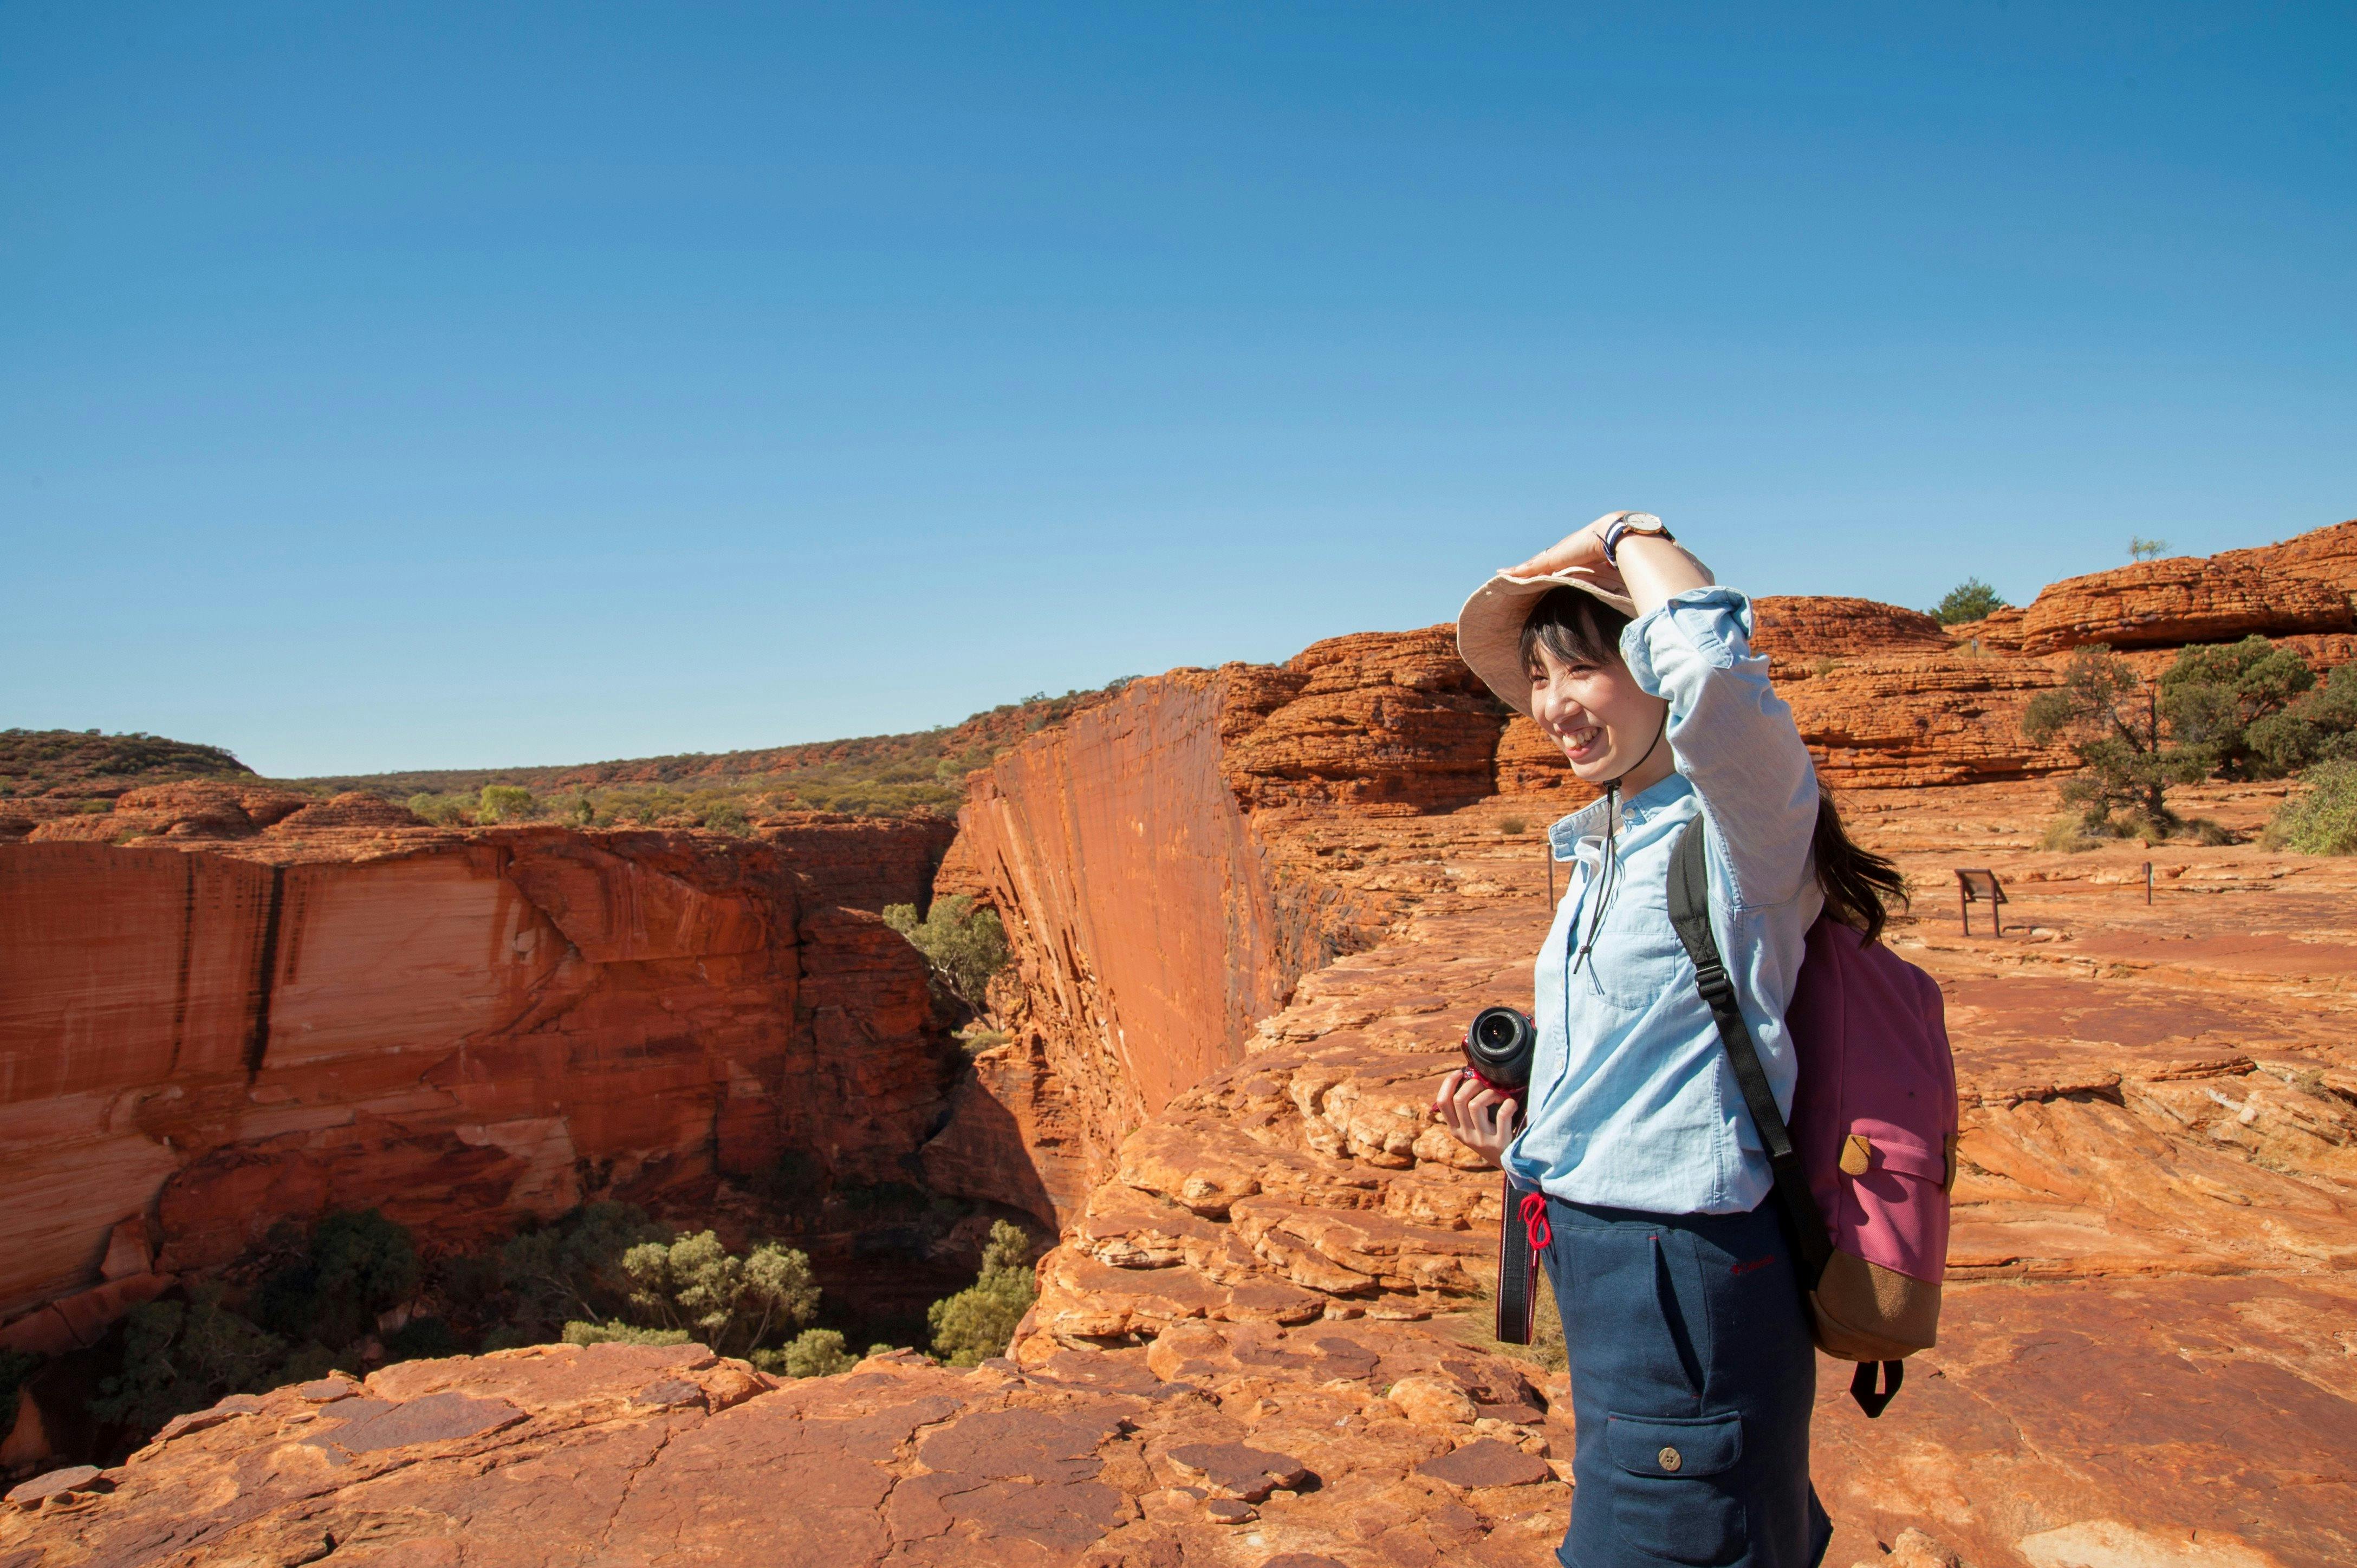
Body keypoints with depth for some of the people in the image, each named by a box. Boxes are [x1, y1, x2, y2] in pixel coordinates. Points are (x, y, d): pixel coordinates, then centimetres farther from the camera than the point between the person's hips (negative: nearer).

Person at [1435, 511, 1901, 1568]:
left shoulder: (1747, 823, -16)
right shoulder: (1603, 851, 10)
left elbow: (1708, 659, -40)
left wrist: (1630, 537, -21)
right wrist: (1520, 1128, 4)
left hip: (1686, 1276, -8)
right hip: (1593, 1261, 9)